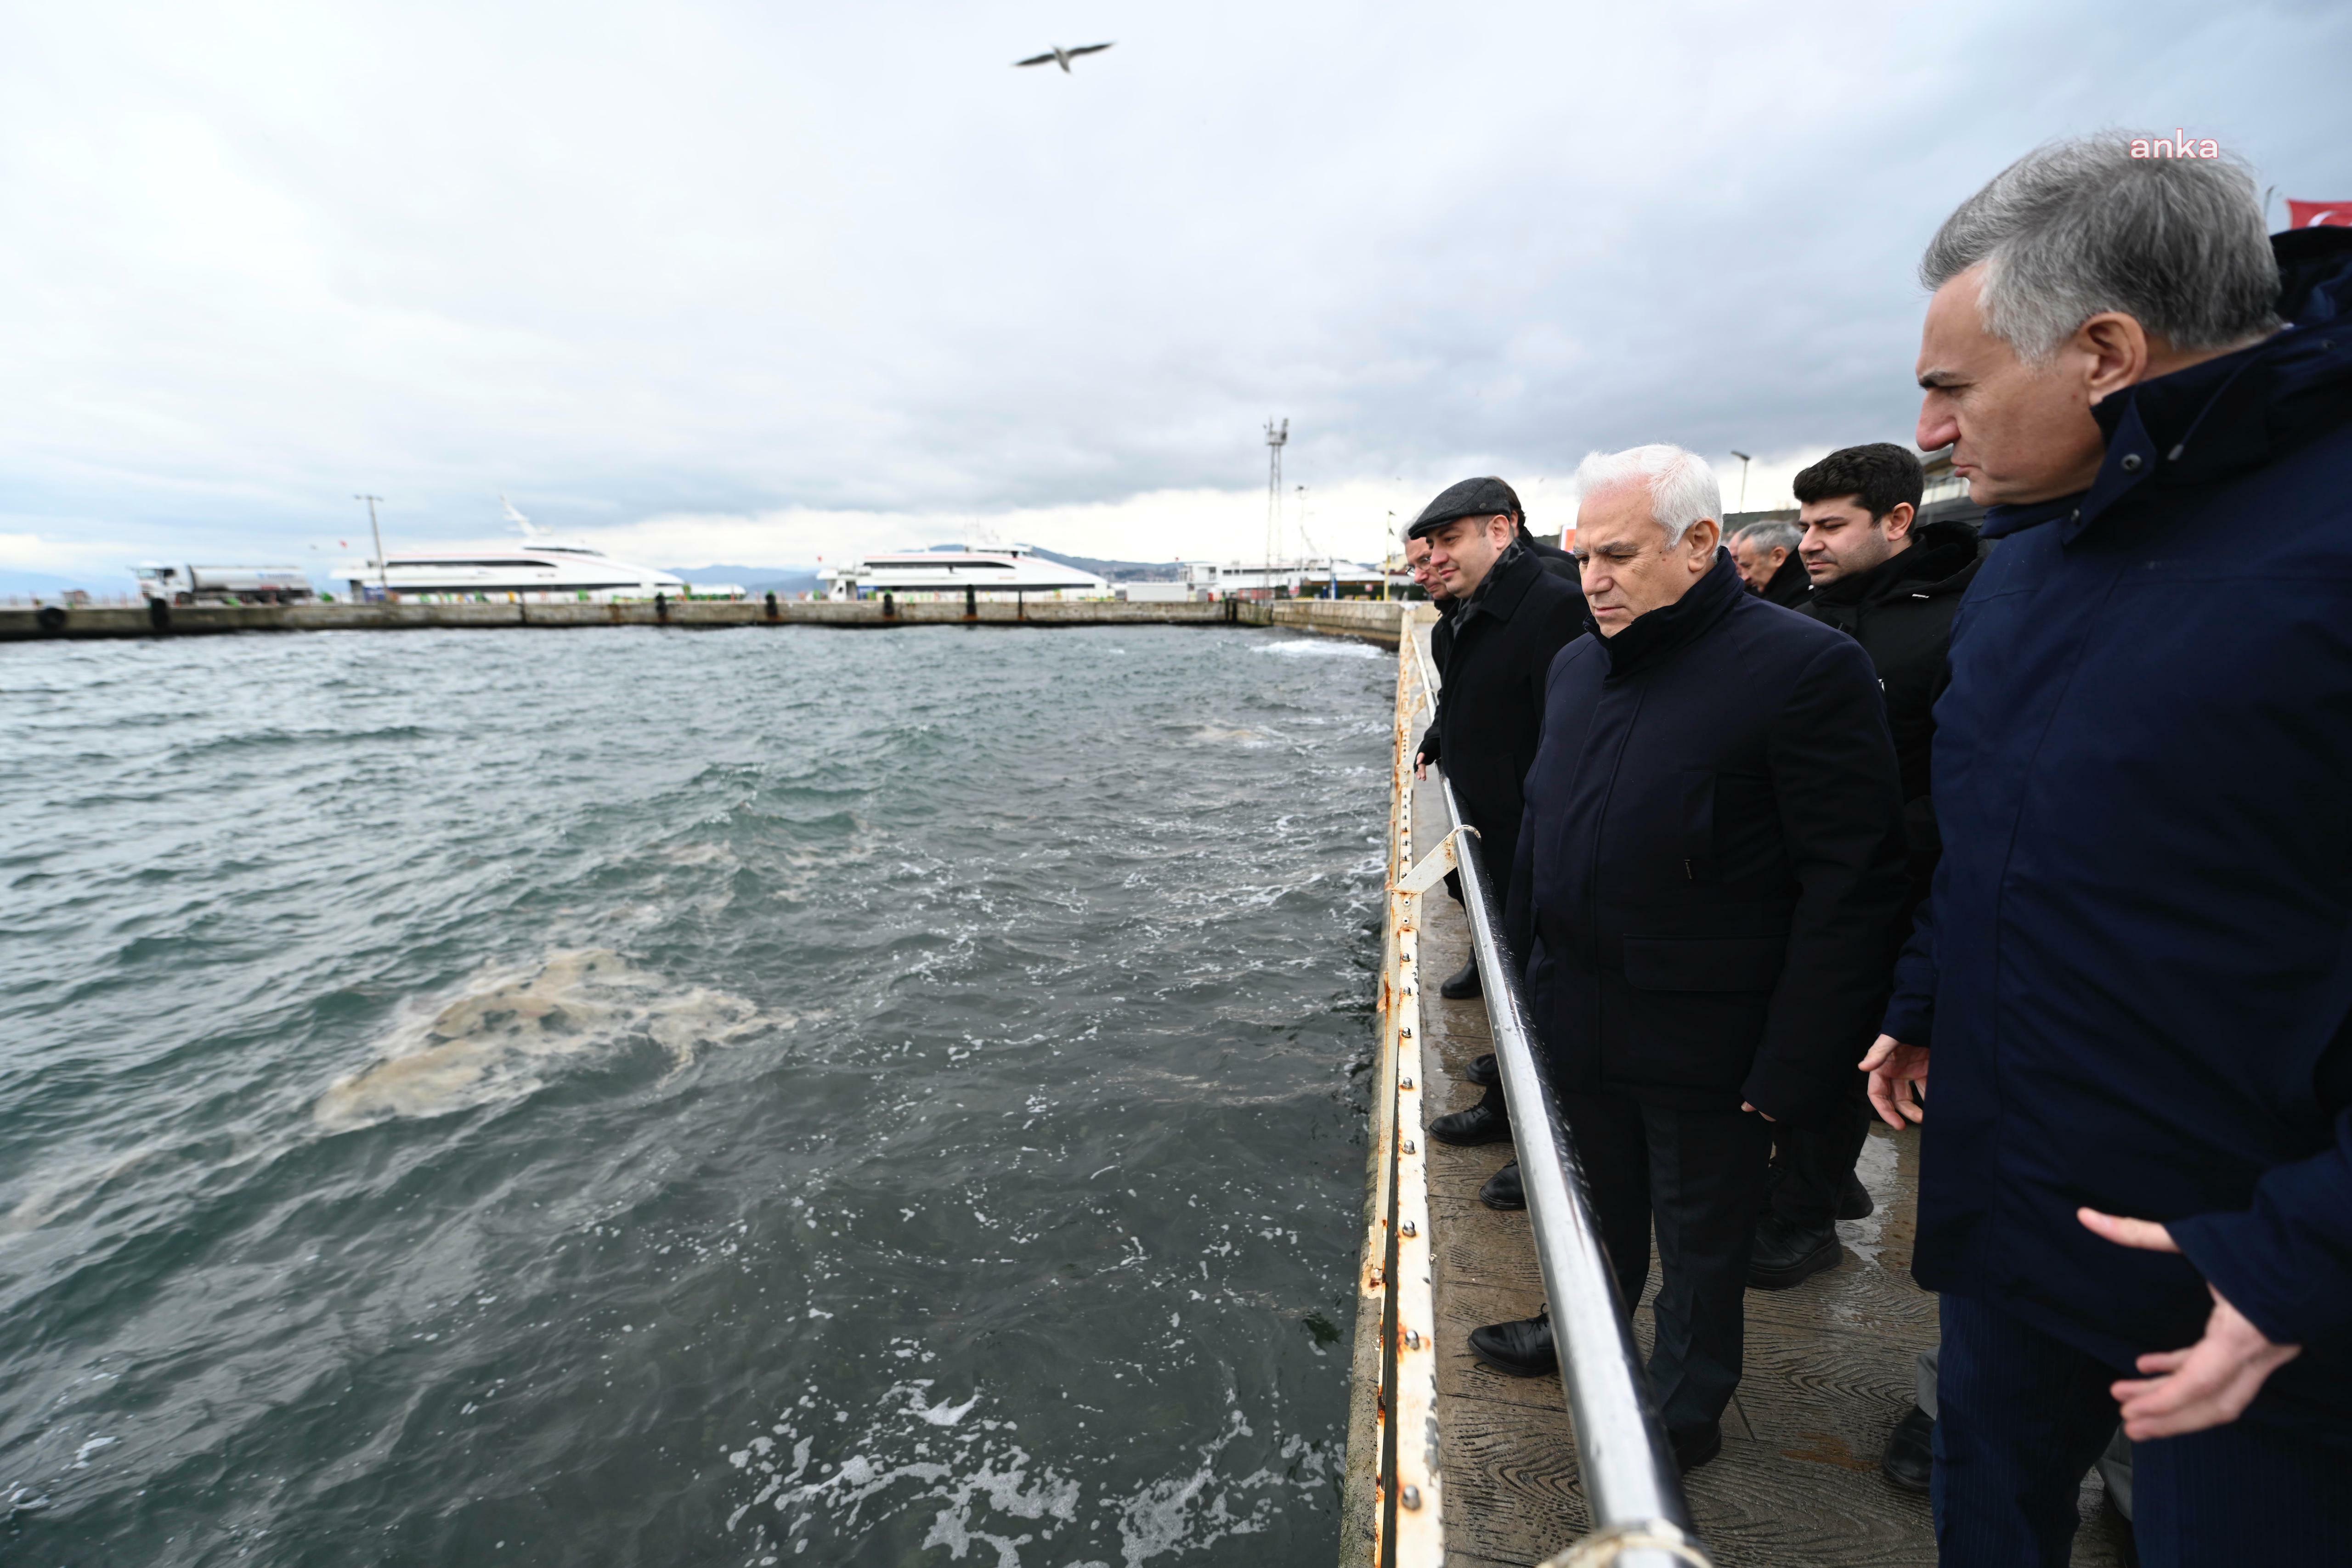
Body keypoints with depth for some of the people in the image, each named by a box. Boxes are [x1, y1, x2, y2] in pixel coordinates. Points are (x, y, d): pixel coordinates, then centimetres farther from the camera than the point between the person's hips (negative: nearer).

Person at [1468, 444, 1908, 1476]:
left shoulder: (1806, 668, -17)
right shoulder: (1577, 666, 5)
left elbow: (1851, 886, -18)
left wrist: (1791, 1067, -17)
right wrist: (1527, 967, 13)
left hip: (1704, 1045, -5)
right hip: (1580, 1022, 6)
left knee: (1701, 1236, 17)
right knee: (1599, 1200, 25)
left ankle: (1684, 1410, 40)